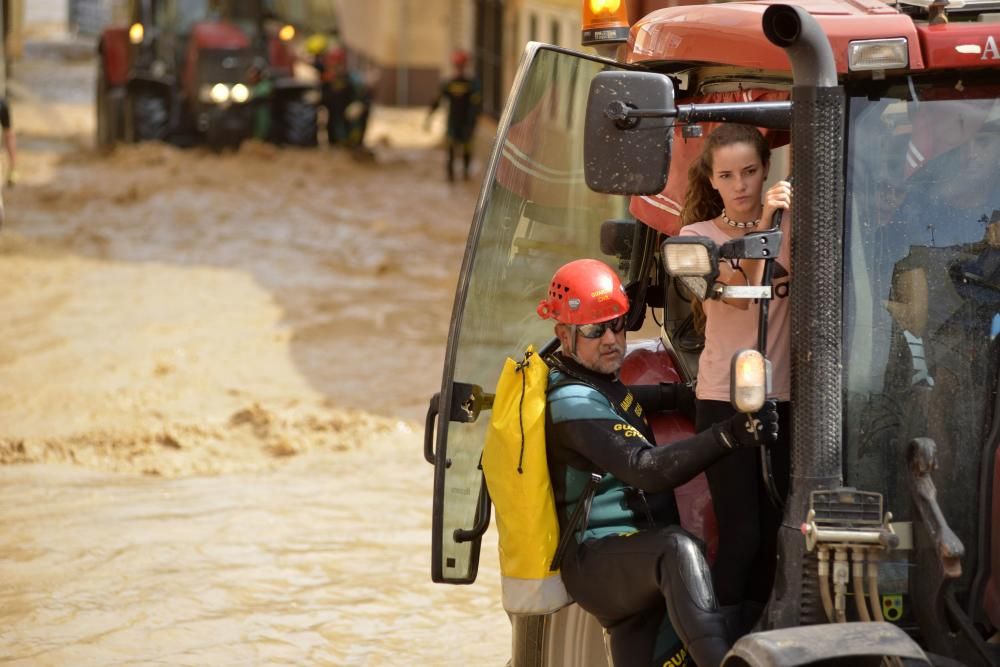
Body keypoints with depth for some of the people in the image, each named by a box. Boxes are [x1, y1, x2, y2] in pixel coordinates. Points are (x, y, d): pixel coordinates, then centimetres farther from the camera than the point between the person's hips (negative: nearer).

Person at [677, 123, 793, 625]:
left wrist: (792, 222, -23)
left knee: (770, 533, 7)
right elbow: (740, 292, -17)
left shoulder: (789, 227, 6)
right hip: (726, 399, -3)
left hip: (780, 399, 3)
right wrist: (763, 224, -23)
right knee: (741, 534, -8)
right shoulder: (699, 236, 0)